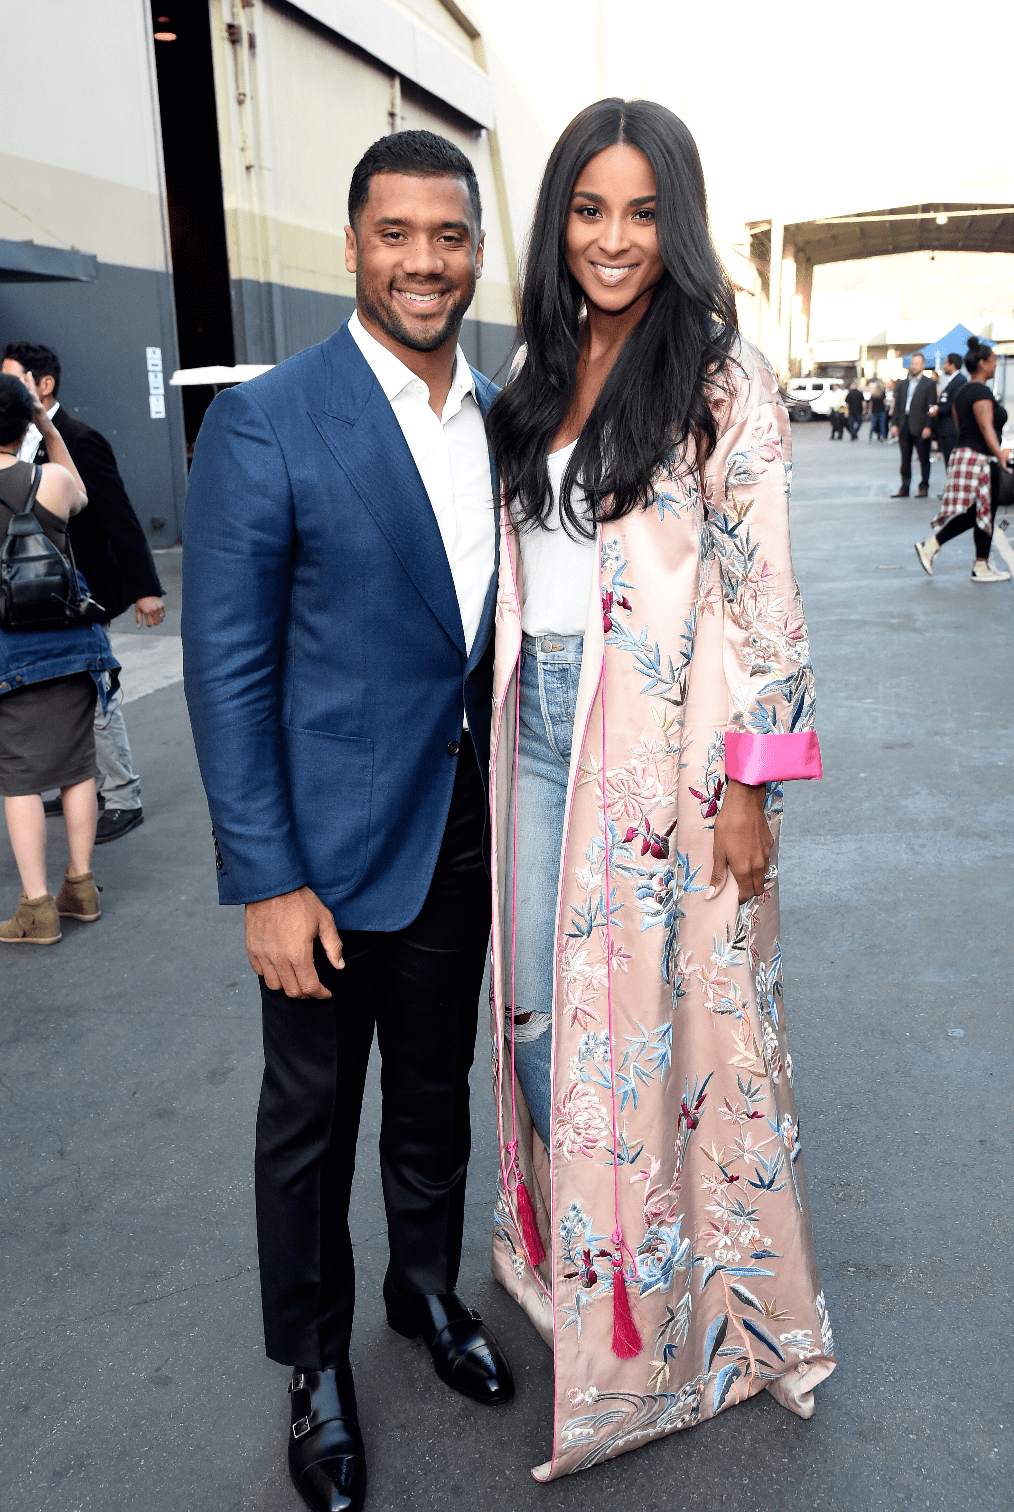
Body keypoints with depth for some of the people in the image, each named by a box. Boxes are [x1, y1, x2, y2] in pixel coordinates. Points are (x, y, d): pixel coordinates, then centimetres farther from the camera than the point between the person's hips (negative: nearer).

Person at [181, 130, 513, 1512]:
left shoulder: (506, 419, 3)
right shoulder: (264, 426, -14)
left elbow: (508, 621, 9)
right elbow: (227, 669, -14)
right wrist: (265, 882, -16)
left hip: (466, 834, 5)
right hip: (331, 846, -4)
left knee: (437, 1093, 22)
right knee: (312, 1122, 13)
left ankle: (428, 1290, 47)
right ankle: (317, 1366, 36)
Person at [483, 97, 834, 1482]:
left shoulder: (721, 376, -7)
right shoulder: (540, 376, 11)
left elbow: (762, 594, -10)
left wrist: (751, 783, -14)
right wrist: (504, 722, 13)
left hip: (664, 743, -6)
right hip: (540, 729, 6)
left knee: (664, 1007, 5)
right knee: (539, 1010, 12)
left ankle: (686, 1287, 28)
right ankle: (573, 1246, 36)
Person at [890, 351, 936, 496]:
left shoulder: (929, 383, 0)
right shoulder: (902, 384, 14)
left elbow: (931, 407, -6)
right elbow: (897, 405, 13)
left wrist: (928, 426, -14)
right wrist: (894, 424, 3)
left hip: (920, 427, -4)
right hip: (904, 427, 5)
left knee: (924, 459, 3)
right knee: (905, 459, 8)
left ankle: (923, 487, 10)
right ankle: (904, 488, 13)